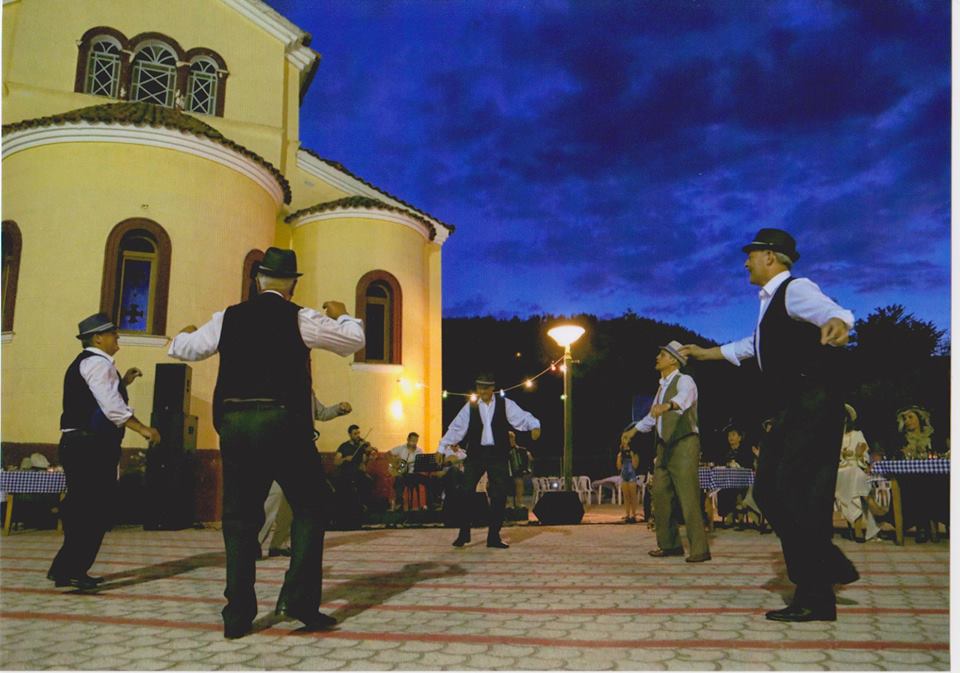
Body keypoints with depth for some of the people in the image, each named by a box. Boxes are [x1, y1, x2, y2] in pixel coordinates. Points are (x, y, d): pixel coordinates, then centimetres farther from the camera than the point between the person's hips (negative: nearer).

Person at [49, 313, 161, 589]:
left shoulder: (84, 363, 22)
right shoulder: (98, 363, -10)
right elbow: (112, 407, -21)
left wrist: (122, 382, 22)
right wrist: (143, 429, -17)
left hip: (81, 445, 10)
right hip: (91, 446, -10)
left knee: (84, 509, 13)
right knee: (92, 510, -6)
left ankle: (67, 569, 18)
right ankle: (69, 570, -4)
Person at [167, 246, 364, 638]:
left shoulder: (228, 318, 9)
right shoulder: (299, 319, -2)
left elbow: (182, 349, 22)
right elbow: (354, 341, 7)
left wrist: (185, 333, 45)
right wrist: (341, 316, 27)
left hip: (233, 425, 4)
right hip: (283, 424, -4)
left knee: (239, 516, 12)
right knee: (309, 507, 9)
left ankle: (237, 615, 16)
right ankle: (299, 600, 1)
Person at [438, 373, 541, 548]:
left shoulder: (505, 405, 2)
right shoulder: (470, 406, 5)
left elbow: (522, 417, -8)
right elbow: (456, 427, 4)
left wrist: (534, 425, -29)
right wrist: (442, 448, -1)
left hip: (498, 455, 0)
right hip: (475, 455, 0)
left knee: (499, 496, 2)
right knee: (465, 492, -5)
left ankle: (494, 537, 14)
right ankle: (464, 533, 11)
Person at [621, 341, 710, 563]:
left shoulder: (684, 380, -9)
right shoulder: (662, 386, 18)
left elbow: (684, 398, -34)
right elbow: (653, 415, 31)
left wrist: (667, 406, -54)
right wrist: (633, 431, 30)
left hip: (684, 444, -9)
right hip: (665, 446, 9)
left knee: (688, 497, -11)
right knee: (660, 495, 9)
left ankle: (699, 549, -6)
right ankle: (670, 544, 19)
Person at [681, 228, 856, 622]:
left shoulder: (795, 289, -7)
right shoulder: (771, 302, 22)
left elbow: (832, 310, -30)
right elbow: (748, 347, 40)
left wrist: (837, 324, -54)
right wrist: (705, 353, 49)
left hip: (811, 408, -10)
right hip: (787, 413, 10)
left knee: (798, 497, -12)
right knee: (768, 492, 8)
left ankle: (815, 599, -3)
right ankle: (832, 567, 19)